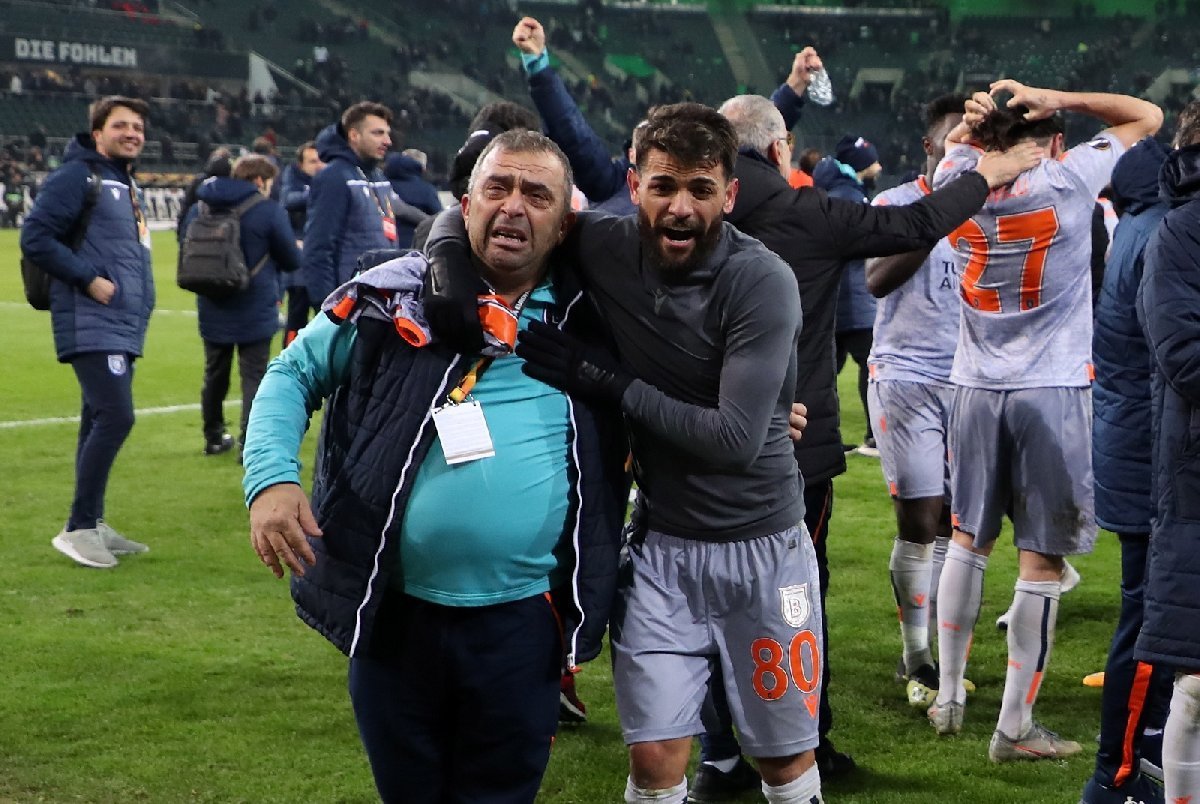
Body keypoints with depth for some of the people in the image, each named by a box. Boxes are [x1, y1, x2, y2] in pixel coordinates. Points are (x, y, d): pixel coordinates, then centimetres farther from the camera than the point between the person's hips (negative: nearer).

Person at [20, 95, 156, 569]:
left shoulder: (126, 184, 19)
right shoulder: (76, 176, -9)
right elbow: (35, 237, -15)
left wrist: (138, 298, 14)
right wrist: (88, 280, -18)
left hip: (125, 326, 9)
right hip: (91, 325, -9)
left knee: (101, 423, 12)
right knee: (116, 416, -17)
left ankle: (92, 525, 19)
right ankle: (79, 528, -10)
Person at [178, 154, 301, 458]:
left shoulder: (200, 208, 4)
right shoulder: (270, 211, -11)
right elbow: (292, 260, -3)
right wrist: (267, 257, 19)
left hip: (212, 310, 5)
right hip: (255, 310, -5)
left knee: (215, 374, 18)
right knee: (254, 375, -1)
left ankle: (214, 437, 28)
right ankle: (249, 442, -9)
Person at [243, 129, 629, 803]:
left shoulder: (591, 322, 3)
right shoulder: (396, 297, -2)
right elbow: (293, 373, 6)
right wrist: (271, 478, -9)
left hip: (522, 621, 1)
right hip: (395, 613, 0)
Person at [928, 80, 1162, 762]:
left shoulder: (959, 181, 2)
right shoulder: (1067, 180, -9)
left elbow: (959, 141, 26)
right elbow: (1147, 115, 4)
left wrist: (977, 119, 4)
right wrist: (1052, 100, -2)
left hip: (976, 389, 4)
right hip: (1053, 391, -4)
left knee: (967, 538, 18)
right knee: (1041, 559, 0)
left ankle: (949, 697, 23)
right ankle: (1016, 728, 3)